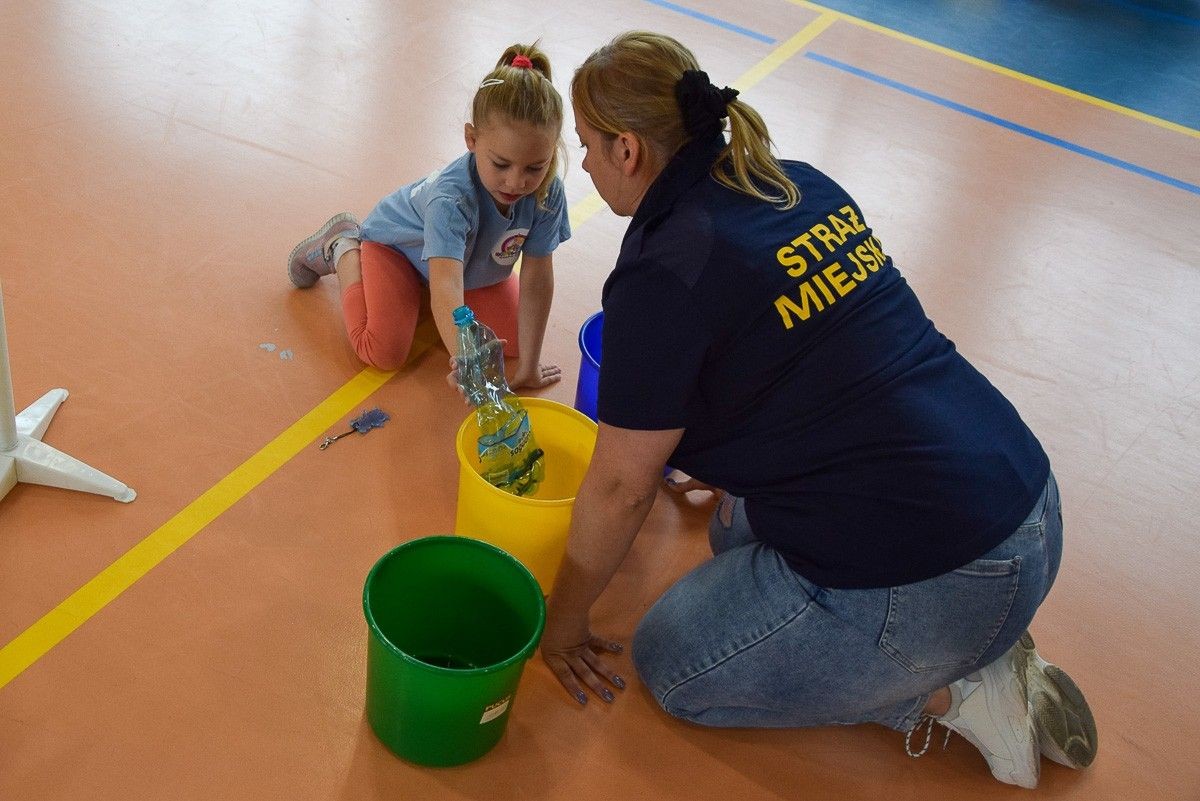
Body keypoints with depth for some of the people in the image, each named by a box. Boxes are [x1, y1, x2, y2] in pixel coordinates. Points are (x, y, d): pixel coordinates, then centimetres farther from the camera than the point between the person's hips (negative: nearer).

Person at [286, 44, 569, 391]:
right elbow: (446, 289, -57)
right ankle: (344, 246, 10)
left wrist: (528, 365, -26)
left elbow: (536, 279, -26)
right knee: (384, 353, -15)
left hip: (476, 262, 5)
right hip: (397, 241, -5)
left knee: (516, 340, -4)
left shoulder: (548, 191, -32)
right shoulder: (452, 197, -45)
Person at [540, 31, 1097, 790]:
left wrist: (563, 626, 8)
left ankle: (949, 693, 5)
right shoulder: (802, 184, 8)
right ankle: (982, 644, 14)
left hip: (938, 581, -8)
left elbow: (620, 489, -8)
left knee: (671, 667, 9)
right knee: (739, 530, 27)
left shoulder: (664, 276, -16)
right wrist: (720, 458, 37)